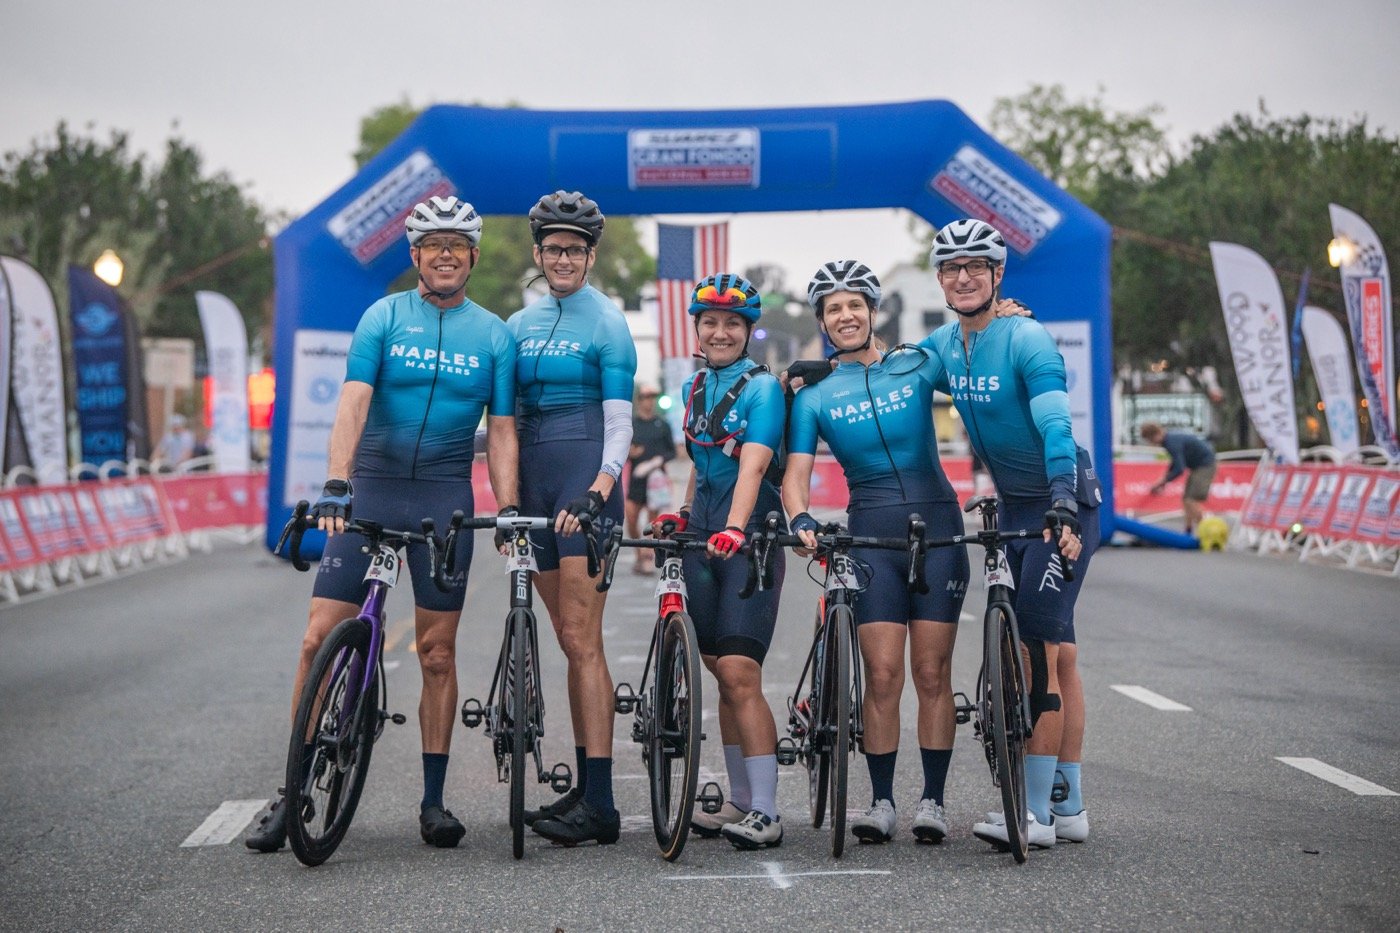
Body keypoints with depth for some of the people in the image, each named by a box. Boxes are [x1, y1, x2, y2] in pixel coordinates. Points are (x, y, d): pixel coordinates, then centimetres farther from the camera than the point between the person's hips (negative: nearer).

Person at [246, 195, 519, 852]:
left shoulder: (494, 335, 6)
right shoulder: (384, 318, 1)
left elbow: (501, 432, 5)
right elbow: (353, 401, -10)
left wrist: (509, 513, -7)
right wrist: (335, 484, -24)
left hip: (445, 500, 1)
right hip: (370, 488, -1)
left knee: (437, 654, 3)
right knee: (321, 638, -6)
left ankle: (433, 801, 12)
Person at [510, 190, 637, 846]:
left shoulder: (607, 324, -2)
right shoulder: (519, 325, 15)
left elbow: (619, 421, -8)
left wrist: (598, 491, -21)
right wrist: (507, 498, 10)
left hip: (585, 479, -6)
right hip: (536, 480, 6)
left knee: (583, 641, -12)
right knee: (571, 643, 9)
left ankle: (600, 805, -13)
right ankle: (584, 787, 14)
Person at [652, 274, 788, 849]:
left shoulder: (762, 388, -8)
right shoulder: (694, 388, 13)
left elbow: (752, 466, -22)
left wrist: (733, 529, -35)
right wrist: (684, 515, 10)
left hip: (749, 538, -7)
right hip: (702, 535, 7)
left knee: (740, 675, -14)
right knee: (726, 677, 9)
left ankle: (766, 813, -12)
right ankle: (740, 801, 15)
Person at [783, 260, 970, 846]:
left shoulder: (917, 365, 6)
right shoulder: (813, 396, 6)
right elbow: (795, 474, -1)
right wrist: (800, 519, -21)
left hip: (937, 527, 0)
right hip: (871, 536, 0)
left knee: (933, 672, -2)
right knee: (883, 675, -7)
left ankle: (932, 799, 5)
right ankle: (881, 801, 1)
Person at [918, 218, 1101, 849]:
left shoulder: (1027, 340, -19)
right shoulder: (943, 345, 3)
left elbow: (1056, 430, -28)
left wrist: (1062, 509, -40)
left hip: (1062, 504, -7)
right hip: (1012, 506, 7)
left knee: (1040, 650, -14)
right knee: (1056, 653, 10)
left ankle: (1035, 813, -14)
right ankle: (1070, 808, 14)